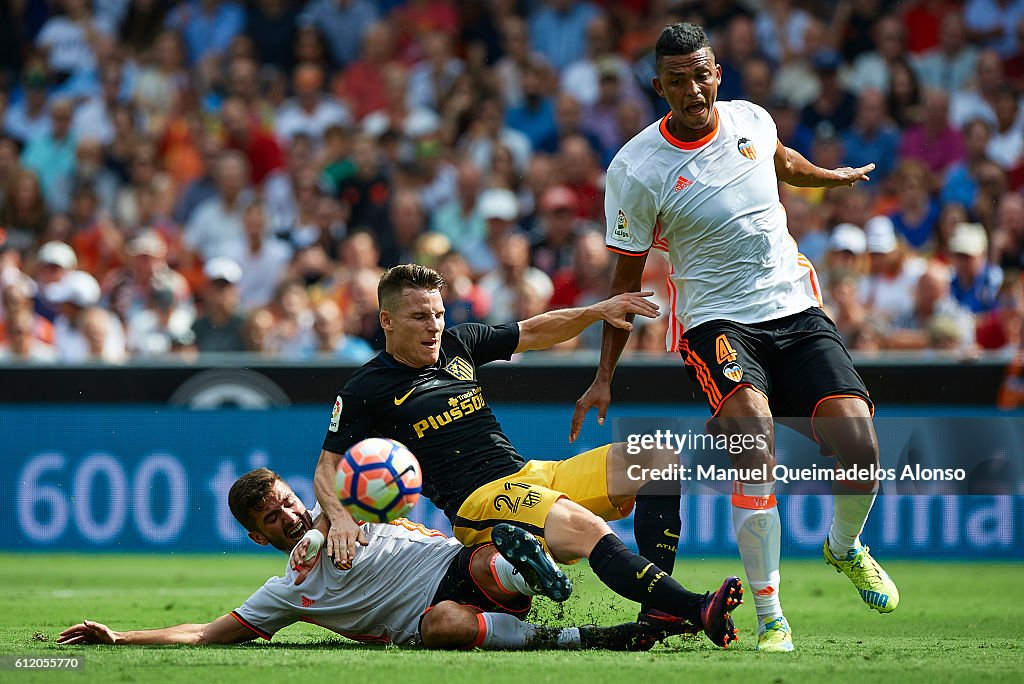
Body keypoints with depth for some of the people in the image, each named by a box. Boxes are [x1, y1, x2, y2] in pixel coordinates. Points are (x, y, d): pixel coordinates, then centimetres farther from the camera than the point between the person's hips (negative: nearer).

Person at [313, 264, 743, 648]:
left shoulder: (456, 344, 17)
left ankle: (659, 607, -18)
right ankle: (696, 611, -48)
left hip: (532, 474, 8)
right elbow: (327, 469, 0)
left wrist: (598, 311, 13)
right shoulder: (366, 391, 0)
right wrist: (339, 519, -19)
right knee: (586, 528, -34)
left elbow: (534, 333, 27)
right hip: (476, 502, -8)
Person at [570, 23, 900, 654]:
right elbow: (627, 281, 2)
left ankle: (846, 548, 21)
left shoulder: (751, 120, 3)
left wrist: (833, 177, 49)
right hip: (716, 323, -4)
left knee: (860, 446, -14)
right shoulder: (636, 170, -9)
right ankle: (770, 618, -24)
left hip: (797, 311, 4)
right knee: (756, 445, -31)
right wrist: (604, 379, 3)